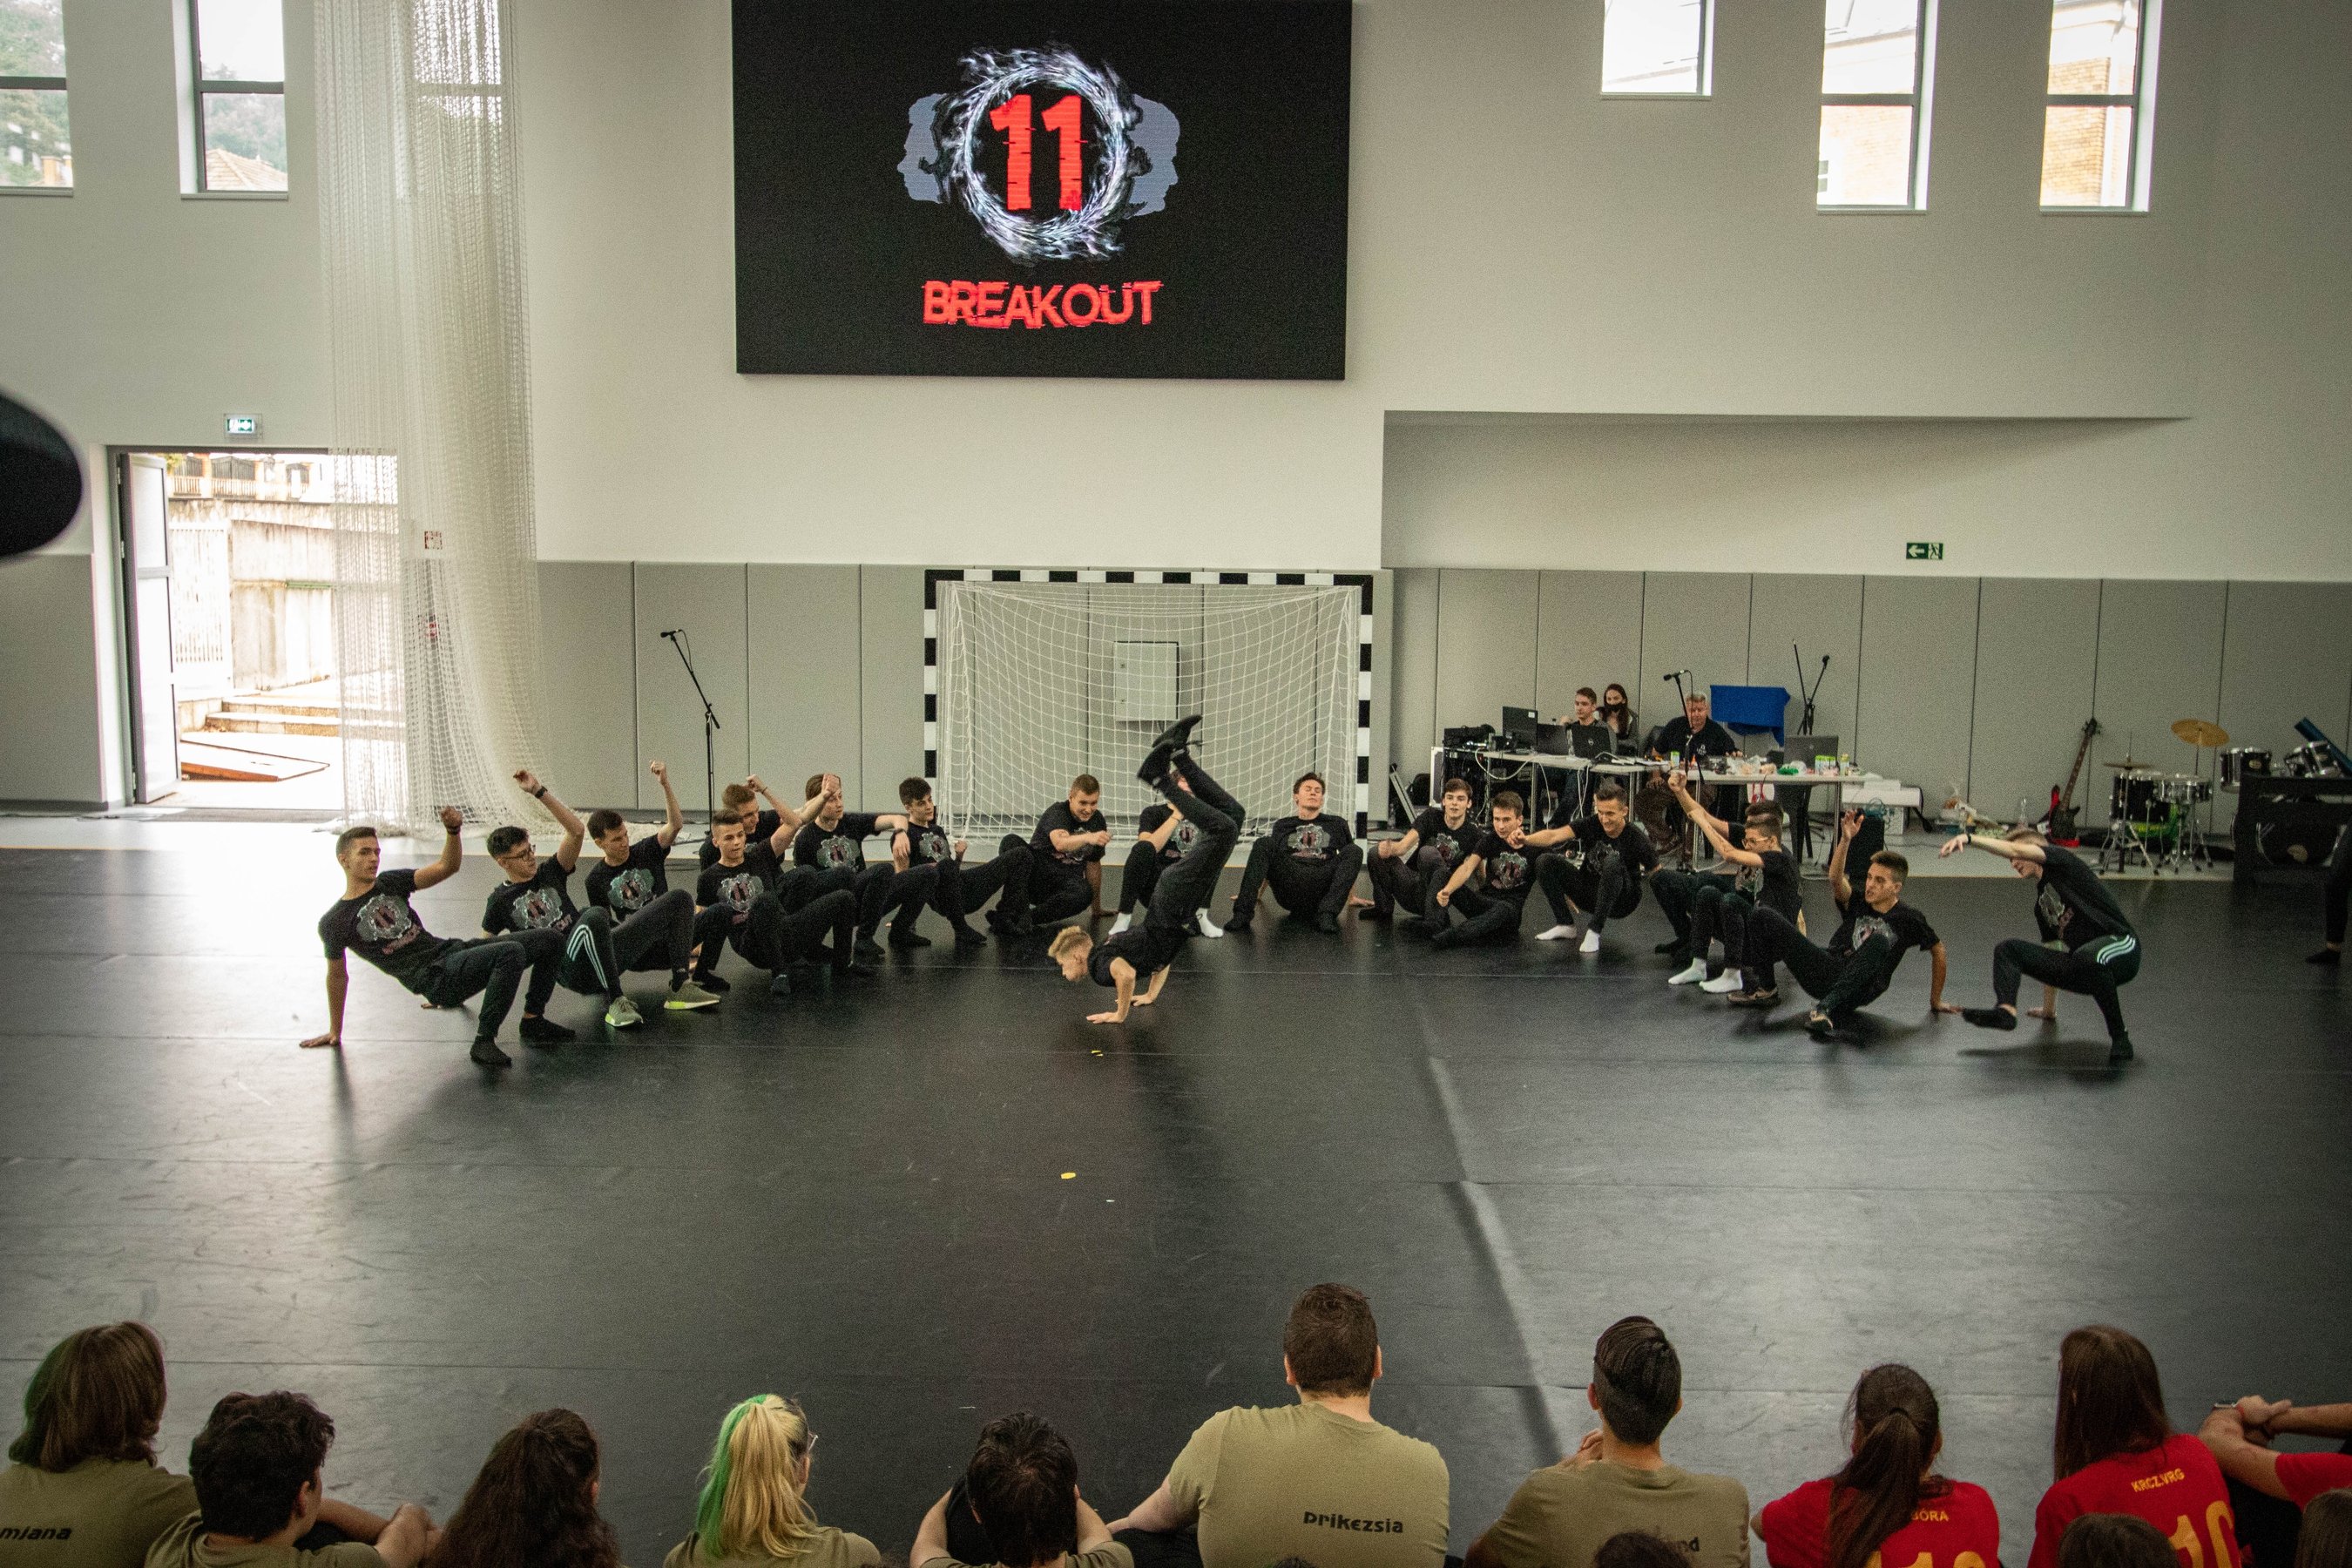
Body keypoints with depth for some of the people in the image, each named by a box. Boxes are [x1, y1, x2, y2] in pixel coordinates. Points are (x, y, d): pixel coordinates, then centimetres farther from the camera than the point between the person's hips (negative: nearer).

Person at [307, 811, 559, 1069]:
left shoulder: (390, 883, 13)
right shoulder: (333, 923, 1)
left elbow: (446, 867, 4)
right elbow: (337, 976, 12)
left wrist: (453, 831, -15)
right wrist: (335, 1032, 20)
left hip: (451, 949, 7)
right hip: (434, 978, -6)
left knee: (550, 941, -3)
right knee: (511, 953, -33)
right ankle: (483, 1043, -26)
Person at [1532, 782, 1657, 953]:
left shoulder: (1636, 839, -18)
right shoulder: (1591, 824, -12)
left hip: (1621, 902, -4)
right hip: (1590, 893, 4)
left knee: (1612, 861, -35)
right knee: (1545, 862, -15)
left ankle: (1594, 931, -24)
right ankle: (1566, 926, -3)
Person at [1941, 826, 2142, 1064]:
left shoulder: (2062, 861, 1)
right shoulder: (2041, 903, 22)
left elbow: (2015, 849, -18)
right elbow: (2052, 946, 30)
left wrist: (1969, 838, -27)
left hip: (2121, 948, -8)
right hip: (2078, 966, 8)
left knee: (2088, 958, -41)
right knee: (2009, 949, -1)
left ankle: (2119, 1036, -22)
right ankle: (2005, 1010, -26)